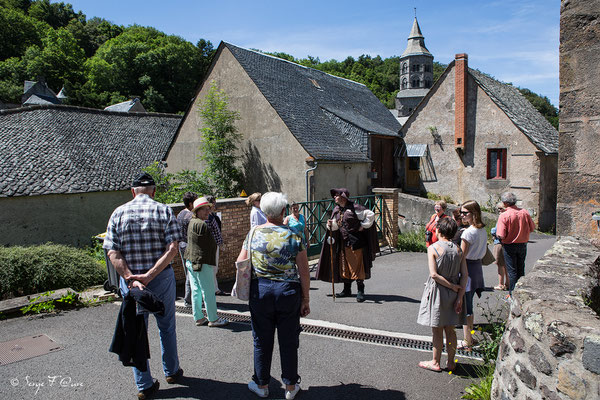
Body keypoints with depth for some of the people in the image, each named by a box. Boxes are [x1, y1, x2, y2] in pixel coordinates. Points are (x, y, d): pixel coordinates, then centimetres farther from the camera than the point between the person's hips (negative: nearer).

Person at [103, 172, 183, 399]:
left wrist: (131, 278, -15)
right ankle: (171, 371, 33)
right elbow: (172, 248, -16)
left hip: (129, 280, 1)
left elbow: (113, 253, -8)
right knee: (166, 327, 18)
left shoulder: (118, 213, 1)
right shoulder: (163, 211, -4)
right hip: (161, 278, -1)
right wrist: (149, 275, -19)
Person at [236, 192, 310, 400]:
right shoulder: (294, 236, -7)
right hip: (288, 291, -1)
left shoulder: (253, 234, -2)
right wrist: (305, 300, 3)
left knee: (262, 341, 14)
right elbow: (304, 273, -6)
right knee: (288, 341, 12)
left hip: (260, 291, 1)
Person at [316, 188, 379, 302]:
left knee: (357, 266, -4)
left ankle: (360, 291, 5)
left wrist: (363, 226, -10)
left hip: (356, 241, -7)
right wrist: (331, 224, -6)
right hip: (343, 242, 7)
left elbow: (370, 215, -13)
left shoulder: (354, 208, -13)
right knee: (344, 266, 12)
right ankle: (347, 290, 25)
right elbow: (336, 224, 15)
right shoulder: (337, 210, 10)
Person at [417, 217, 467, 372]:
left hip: (437, 292, -5)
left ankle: (435, 362, 19)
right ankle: (450, 362, 25)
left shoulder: (433, 248, -13)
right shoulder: (458, 249, 1)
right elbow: (464, 275, -3)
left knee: (437, 330, 7)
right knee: (450, 330, 15)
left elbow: (434, 274, -20)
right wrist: (459, 297, -3)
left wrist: (452, 286, -11)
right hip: (453, 295, 5)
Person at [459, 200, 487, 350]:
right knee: (469, 306, 19)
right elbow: (484, 251, 14)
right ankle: (470, 337, 30)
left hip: (467, 268, -9)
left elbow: (462, 256, -18)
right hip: (478, 266, 9)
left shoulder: (468, 232, -20)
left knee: (465, 308, 0)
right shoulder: (483, 230, 6)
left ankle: (467, 342, 7)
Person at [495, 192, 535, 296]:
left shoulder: (504, 215, -20)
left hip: (509, 246, -4)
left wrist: (496, 234, -1)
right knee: (521, 269, 18)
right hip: (523, 245, 5)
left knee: (512, 271, 5)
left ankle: (512, 294, 10)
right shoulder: (524, 212, -6)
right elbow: (532, 228, 5)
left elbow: (501, 235, -22)